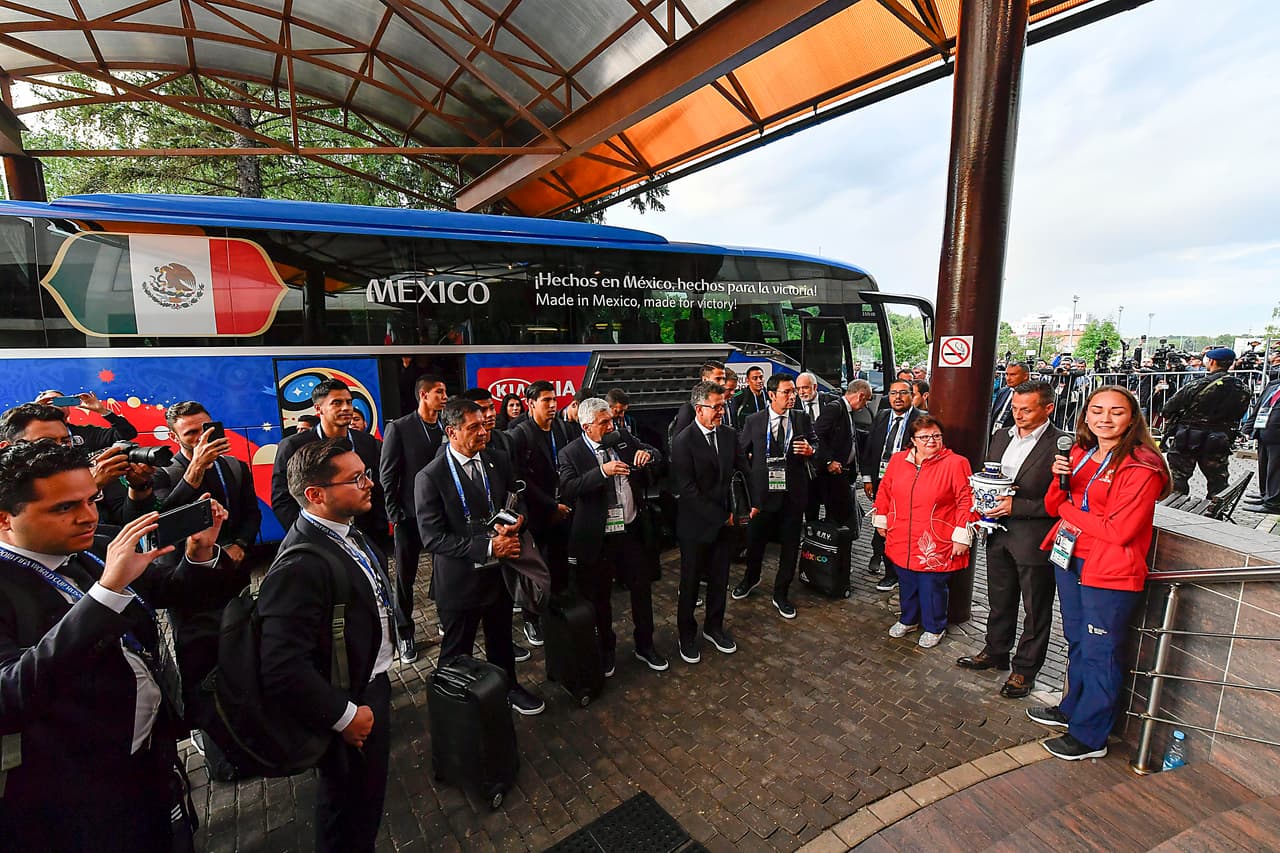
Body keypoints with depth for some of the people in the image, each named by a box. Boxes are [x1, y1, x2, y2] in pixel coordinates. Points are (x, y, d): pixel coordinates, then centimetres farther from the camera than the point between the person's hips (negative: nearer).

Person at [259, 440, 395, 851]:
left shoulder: (348, 533, -4)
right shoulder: (300, 567, -33)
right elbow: (282, 669, -34)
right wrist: (344, 716, -22)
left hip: (372, 686, 8)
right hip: (351, 705, -8)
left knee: (366, 799, 31)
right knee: (350, 818, 19)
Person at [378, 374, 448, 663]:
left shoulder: (446, 428, 1)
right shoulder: (399, 428, -7)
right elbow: (387, 476, -6)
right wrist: (394, 515, -8)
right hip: (410, 517, -2)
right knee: (405, 577, 11)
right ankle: (405, 634, 27)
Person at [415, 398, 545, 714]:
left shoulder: (497, 463, -2)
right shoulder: (430, 477, -18)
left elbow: (517, 505, 10)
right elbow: (433, 537, -20)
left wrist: (514, 525, -14)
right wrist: (487, 548, -26)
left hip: (499, 571, 5)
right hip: (460, 580, -5)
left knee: (501, 639, 25)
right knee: (456, 652, 16)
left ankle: (508, 686, 49)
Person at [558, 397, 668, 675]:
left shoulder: (624, 438, 2)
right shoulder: (571, 453, -10)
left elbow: (656, 454, 12)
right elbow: (567, 489, -25)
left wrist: (648, 454, -12)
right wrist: (602, 472, -32)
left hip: (630, 531, 4)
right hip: (597, 538, -4)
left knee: (642, 588, 15)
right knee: (600, 596, 13)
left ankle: (645, 645, 36)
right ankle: (607, 649, 37)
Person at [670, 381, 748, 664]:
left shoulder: (729, 435, 2)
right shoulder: (683, 441, -16)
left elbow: (744, 471, 4)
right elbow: (687, 489, -19)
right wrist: (720, 516, -16)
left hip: (724, 522, 5)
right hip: (695, 525, -5)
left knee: (719, 579, 18)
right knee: (690, 583, 11)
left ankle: (714, 627, 40)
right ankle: (687, 634, 31)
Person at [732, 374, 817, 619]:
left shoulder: (802, 419, 3)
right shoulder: (753, 421, -1)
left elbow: (816, 444, 9)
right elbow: (741, 452, 6)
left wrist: (810, 450, -12)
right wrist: (752, 469, 0)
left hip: (794, 493, 1)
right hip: (763, 491, -1)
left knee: (790, 544, 10)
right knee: (755, 540, 12)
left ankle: (781, 594, 29)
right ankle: (751, 578, 43)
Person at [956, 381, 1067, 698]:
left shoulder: (1060, 445, -15)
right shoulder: (1001, 437, 6)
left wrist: (1015, 506, -22)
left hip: (1034, 540, -6)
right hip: (999, 533, 6)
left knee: (1035, 610, 12)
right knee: (1000, 601, 22)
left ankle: (1026, 668, 29)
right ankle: (995, 653, 40)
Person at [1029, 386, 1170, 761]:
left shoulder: (1141, 467, -16)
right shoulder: (1080, 453, 7)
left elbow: (1118, 530, -21)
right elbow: (1053, 507, 7)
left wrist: (1070, 511, -10)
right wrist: (1060, 479, -12)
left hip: (1109, 571, -7)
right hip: (1069, 559, 8)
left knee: (1100, 653, 5)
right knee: (1077, 642, 22)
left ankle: (1090, 736, 20)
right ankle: (1073, 708, 40)